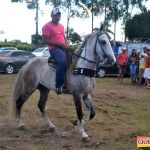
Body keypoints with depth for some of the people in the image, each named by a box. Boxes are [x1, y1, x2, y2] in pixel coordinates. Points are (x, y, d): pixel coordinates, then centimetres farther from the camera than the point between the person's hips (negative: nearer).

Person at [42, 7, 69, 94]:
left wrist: (66, 43, 7)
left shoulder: (61, 26, 21)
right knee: (62, 61, -36)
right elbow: (45, 40, -12)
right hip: (54, 48, -9)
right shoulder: (47, 26, -3)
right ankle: (59, 86, -34)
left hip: (63, 48, 9)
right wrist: (59, 44, -16)